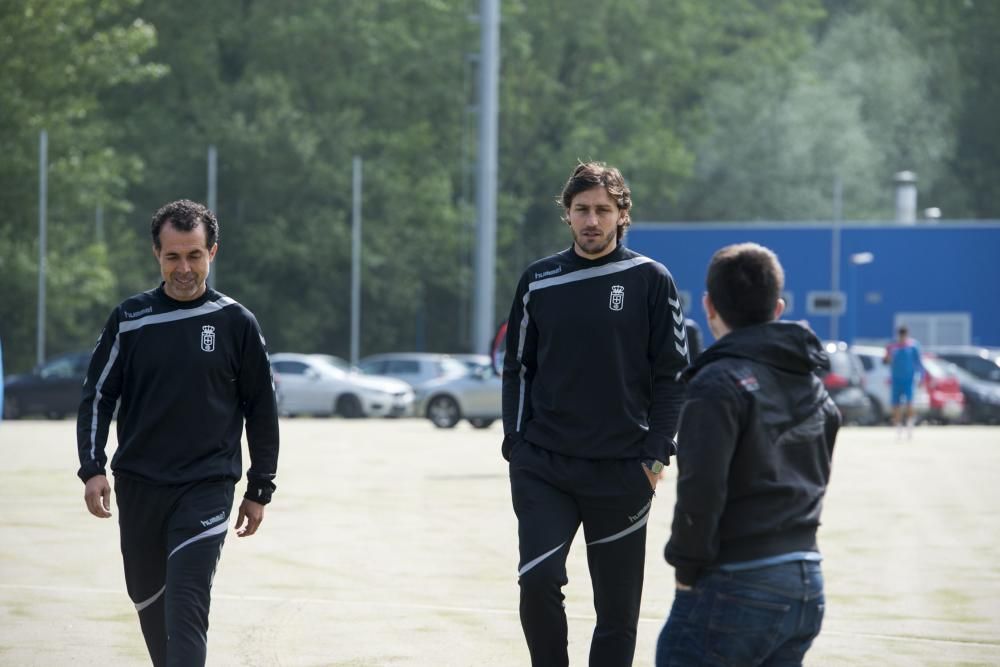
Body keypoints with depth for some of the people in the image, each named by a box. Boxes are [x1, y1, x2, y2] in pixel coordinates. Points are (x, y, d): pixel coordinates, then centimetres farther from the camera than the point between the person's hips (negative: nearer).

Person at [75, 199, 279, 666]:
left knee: (186, 609, -15)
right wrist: (92, 468, -6)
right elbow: (97, 395, 7)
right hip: (137, 487, 3)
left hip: (206, 488, -3)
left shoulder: (236, 324, 0)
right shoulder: (130, 319, 3)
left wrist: (259, 491, 6)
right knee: (148, 600, 12)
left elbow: (262, 409, 6)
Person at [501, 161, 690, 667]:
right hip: (543, 468, 1)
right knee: (538, 580, -16)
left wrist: (656, 455, -6)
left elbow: (672, 375, 1)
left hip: (622, 472, -1)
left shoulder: (650, 281, 0)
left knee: (618, 610, 4)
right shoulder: (538, 281, 7)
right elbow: (517, 369, 12)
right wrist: (517, 445, 3)